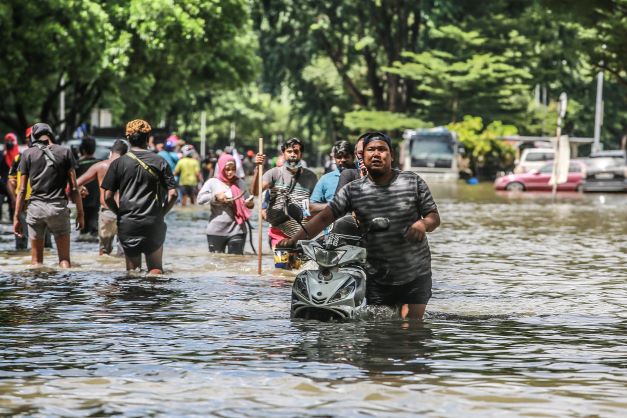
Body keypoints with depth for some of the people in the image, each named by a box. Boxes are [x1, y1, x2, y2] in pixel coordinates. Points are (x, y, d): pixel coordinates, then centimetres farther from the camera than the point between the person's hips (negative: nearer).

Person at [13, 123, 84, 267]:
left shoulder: (28, 154, 2)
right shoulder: (65, 152, 2)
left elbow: (22, 189, 1)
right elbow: (74, 187, 0)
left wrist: (17, 217, 5)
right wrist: (80, 213, 6)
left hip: (35, 207, 0)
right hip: (58, 207, 0)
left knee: (37, 259, 7)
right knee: (64, 258, 4)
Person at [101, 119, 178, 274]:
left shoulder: (118, 163, 0)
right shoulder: (160, 162, 1)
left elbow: (108, 197, -3)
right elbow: (173, 194, -5)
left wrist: (120, 213, 12)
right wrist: (161, 213, 6)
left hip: (127, 223, 0)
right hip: (153, 223, 0)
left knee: (132, 269, 10)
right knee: (155, 268, 8)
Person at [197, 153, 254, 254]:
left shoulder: (240, 183, 9)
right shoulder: (212, 183, 1)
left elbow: (247, 200, 17)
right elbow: (200, 199, -6)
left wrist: (250, 203, -6)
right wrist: (216, 196, -16)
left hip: (237, 231, 2)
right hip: (216, 231, -1)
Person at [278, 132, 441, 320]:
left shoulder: (413, 182, 0)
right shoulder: (353, 190, 1)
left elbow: (435, 218, 3)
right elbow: (324, 218, -2)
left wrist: (423, 223, -21)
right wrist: (294, 240, -15)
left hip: (415, 276, -1)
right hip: (378, 281, 1)